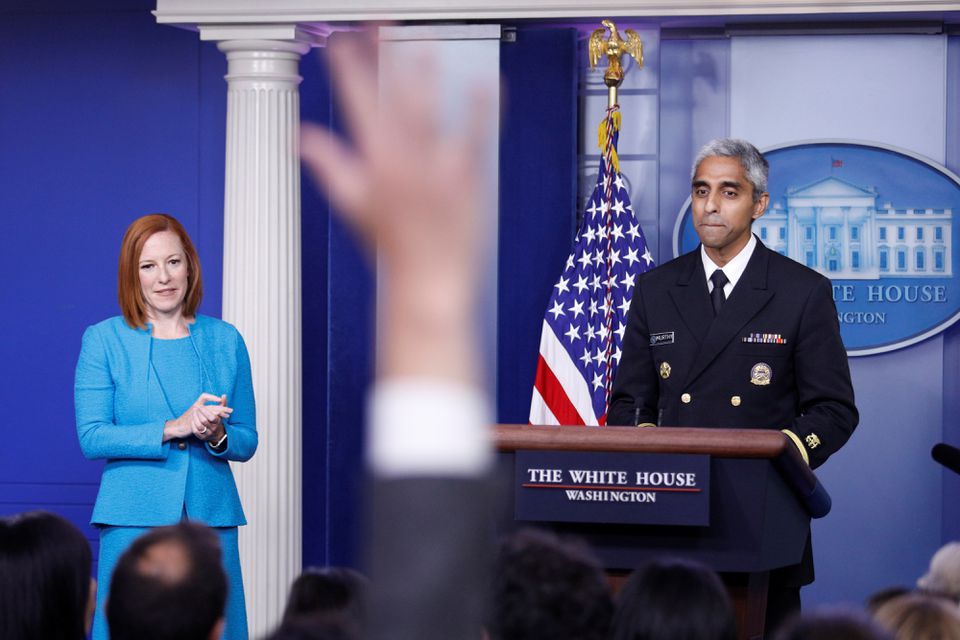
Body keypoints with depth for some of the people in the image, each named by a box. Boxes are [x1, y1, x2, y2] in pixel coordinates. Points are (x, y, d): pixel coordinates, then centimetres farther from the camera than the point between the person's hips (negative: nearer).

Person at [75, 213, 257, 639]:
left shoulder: (225, 341, 10)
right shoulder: (104, 340, 3)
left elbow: (247, 442, 12)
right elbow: (91, 437, -6)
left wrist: (217, 436, -12)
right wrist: (173, 428, -16)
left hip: (212, 519, 2)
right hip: (135, 521, -2)